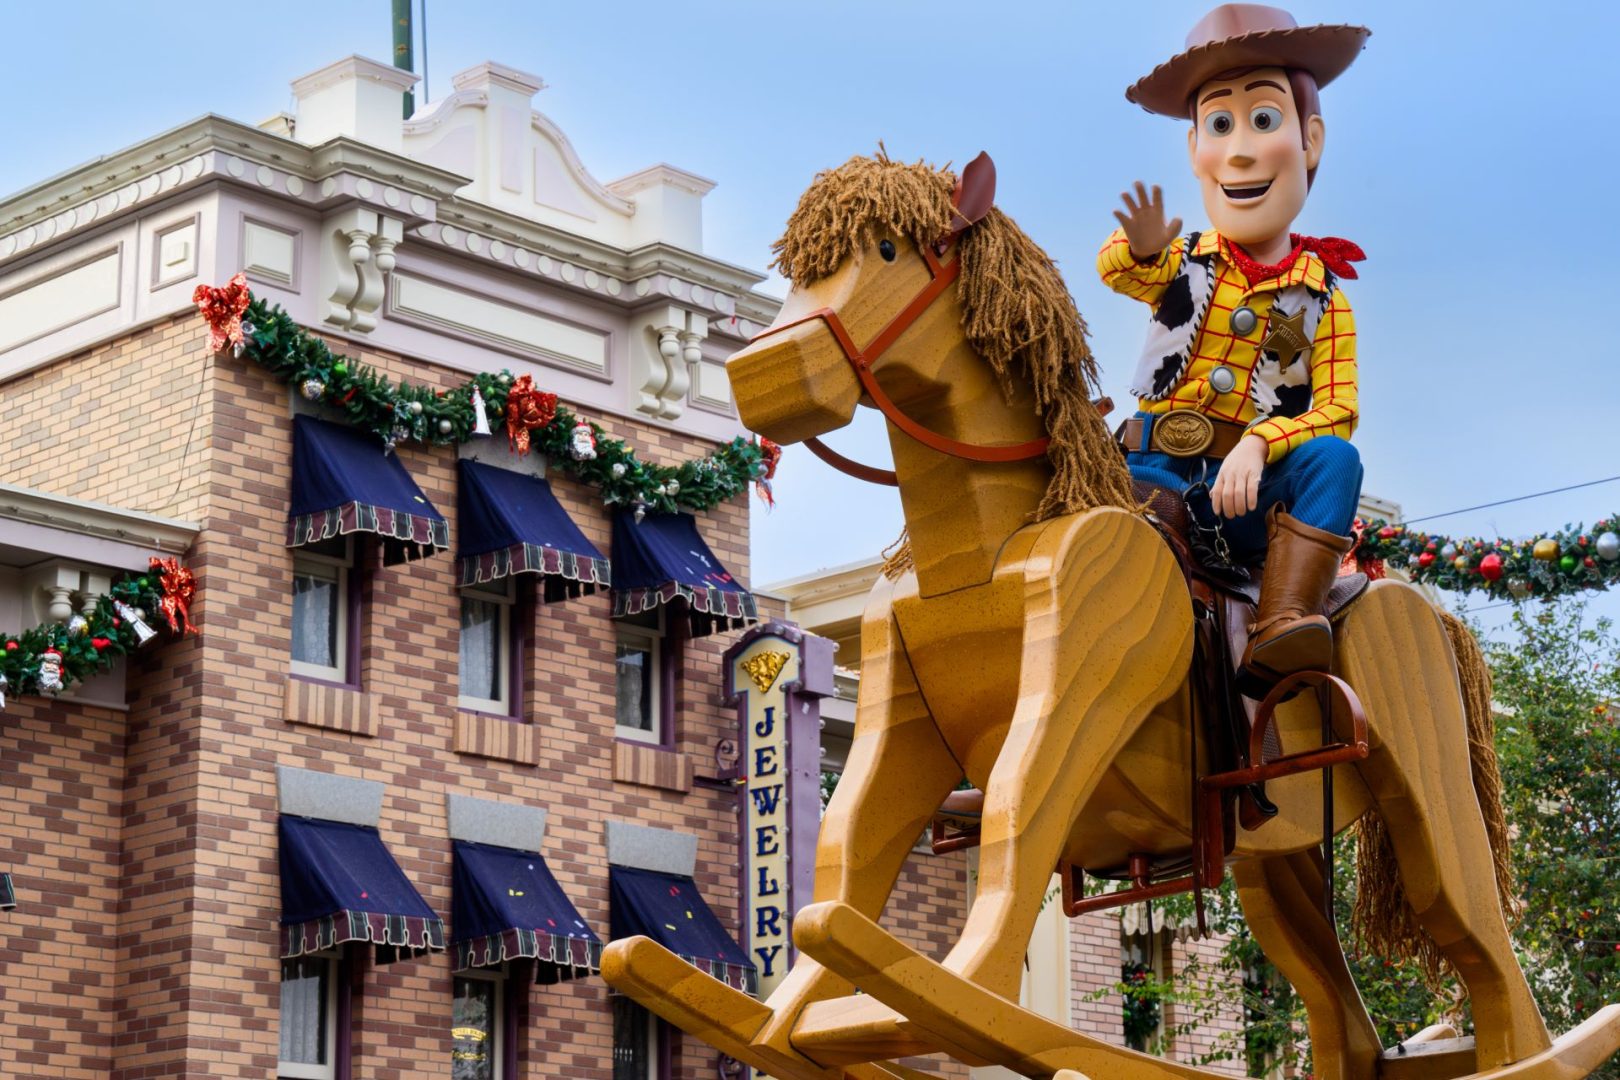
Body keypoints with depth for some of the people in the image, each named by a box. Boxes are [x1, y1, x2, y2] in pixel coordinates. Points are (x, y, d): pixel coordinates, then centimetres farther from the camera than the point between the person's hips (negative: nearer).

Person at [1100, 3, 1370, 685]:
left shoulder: (1324, 300, 7)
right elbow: (1116, 269, -10)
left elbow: (1336, 411, -2)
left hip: (1254, 485, 0)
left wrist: (1261, 444, -22)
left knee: (1334, 458, -29)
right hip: (1155, 468, 0)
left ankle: (1286, 625, -38)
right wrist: (1142, 246, -36)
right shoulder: (1181, 263, 12)